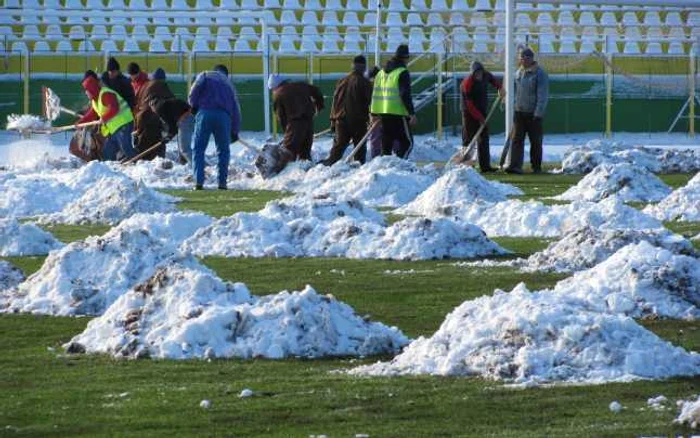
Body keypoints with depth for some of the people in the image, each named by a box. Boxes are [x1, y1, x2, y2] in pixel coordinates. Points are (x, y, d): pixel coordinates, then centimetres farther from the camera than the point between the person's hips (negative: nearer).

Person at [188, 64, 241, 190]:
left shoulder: (205, 75, 19)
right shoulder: (229, 84, 27)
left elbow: (197, 86, -5)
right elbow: (236, 110, 24)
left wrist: (193, 104, 7)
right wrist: (235, 131, 28)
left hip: (205, 113, -2)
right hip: (223, 116, 2)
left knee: (198, 149, 3)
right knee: (223, 151, 14)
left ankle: (198, 182, -8)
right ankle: (222, 182, 8)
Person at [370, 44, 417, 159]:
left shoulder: (382, 72, 16)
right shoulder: (402, 73, -9)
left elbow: (375, 93, 18)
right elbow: (405, 95, -16)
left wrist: (374, 114, 23)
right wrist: (412, 113, -17)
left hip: (382, 113, 8)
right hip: (398, 113, -8)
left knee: (386, 142, 13)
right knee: (407, 142, -4)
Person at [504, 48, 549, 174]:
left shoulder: (539, 74, -8)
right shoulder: (519, 73, 11)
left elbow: (542, 96, -12)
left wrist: (538, 114, -17)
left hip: (533, 114, -5)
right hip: (519, 112, 5)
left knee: (535, 141, 4)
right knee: (517, 140, -5)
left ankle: (536, 166, 14)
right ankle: (515, 165, -10)